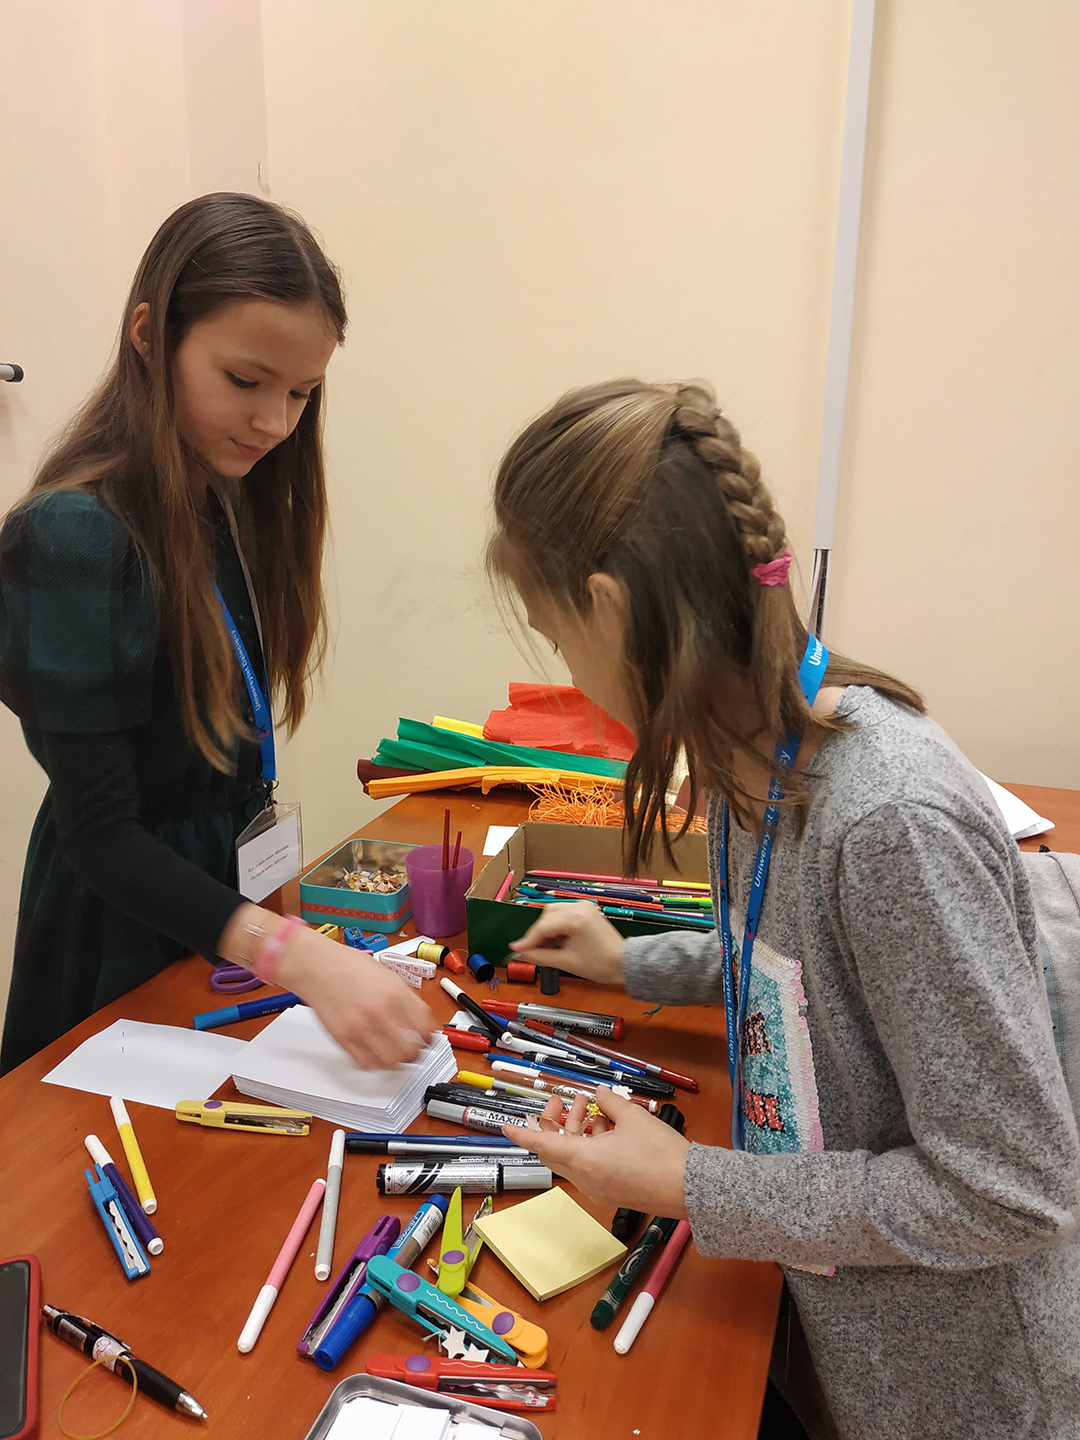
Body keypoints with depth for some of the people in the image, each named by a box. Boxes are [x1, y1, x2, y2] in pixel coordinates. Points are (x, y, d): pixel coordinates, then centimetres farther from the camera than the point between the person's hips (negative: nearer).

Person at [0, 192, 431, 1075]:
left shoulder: (238, 504, 0)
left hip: (222, 904, 7)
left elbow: (228, 746, 1)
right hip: (124, 941, -7)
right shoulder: (77, 537, -24)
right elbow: (98, 834, -26)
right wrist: (299, 958, -37)